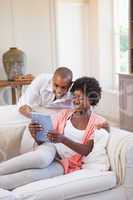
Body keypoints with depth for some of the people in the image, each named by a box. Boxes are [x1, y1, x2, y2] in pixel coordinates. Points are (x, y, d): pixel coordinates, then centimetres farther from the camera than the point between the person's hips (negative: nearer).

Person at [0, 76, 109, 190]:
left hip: (67, 163, -2)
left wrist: (63, 139, -25)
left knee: (30, 175, -33)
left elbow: (86, 151, -9)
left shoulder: (98, 122, 3)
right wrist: (36, 135, -14)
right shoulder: (64, 114, 13)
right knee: (42, 157, -38)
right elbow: (44, 141, 10)